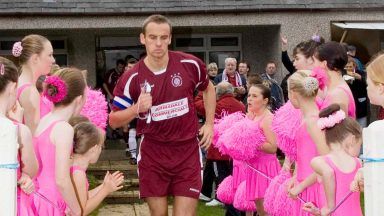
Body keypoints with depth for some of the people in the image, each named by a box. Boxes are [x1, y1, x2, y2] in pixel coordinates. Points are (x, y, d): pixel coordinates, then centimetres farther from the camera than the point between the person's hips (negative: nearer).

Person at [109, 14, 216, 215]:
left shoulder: (191, 64, -7)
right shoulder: (131, 78, -10)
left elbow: (208, 89, 16)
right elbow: (114, 120, -2)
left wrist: (209, 124, 8)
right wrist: (136, 109, -21)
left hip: (187, 152, 0)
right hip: (152, 153, 0)